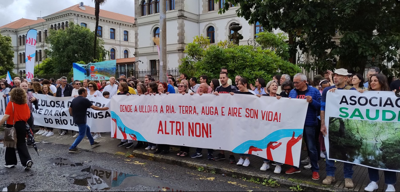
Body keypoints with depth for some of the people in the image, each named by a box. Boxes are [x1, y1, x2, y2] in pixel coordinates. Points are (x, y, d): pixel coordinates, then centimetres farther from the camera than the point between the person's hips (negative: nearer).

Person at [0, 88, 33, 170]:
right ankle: (27, 160, -5)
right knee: (21, 144, 11)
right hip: (22, 126, 4)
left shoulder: (11, 104, -13)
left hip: (12, 126, -4)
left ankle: (11, 162, 22)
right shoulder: (25, 105, 1)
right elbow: (28, 116, 6)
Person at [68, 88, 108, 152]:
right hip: (81, 120, -9)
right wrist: (103, 108, -5)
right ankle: (72, 148, 0)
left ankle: (92, 142, 33)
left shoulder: (74, 99, 8)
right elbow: (94, 107, -16)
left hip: (76, 119, 9)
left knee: (87, 128, 24)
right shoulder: (84, 100, -16)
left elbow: (70, 109, 13)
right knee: (81, 134, 3)